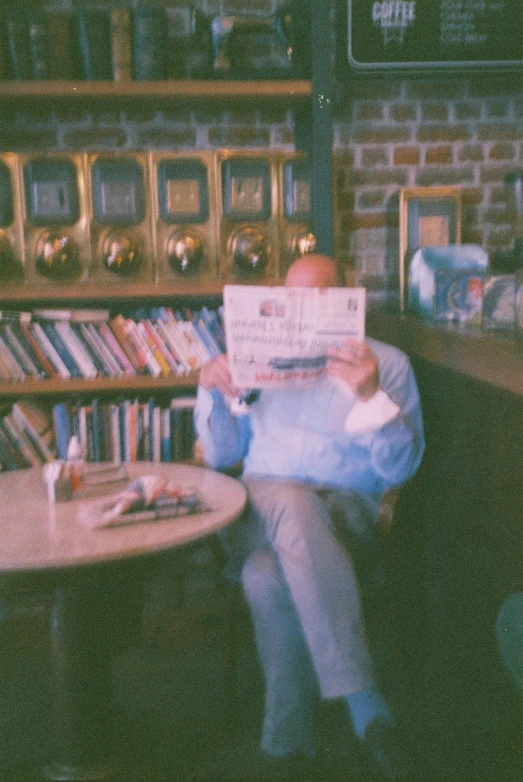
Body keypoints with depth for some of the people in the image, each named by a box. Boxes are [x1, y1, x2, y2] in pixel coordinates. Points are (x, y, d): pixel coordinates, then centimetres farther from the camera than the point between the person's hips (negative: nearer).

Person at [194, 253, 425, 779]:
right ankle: (365, 704, -39)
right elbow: (221, 455, 21)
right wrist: (211, 392, 2)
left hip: (344, 506, -1)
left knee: (267, 577, -37)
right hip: (261, 504, 2)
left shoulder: (387, 362, 12)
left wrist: (371, 394, -17)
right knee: (292, 501, -38)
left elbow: (400, 468, 0)